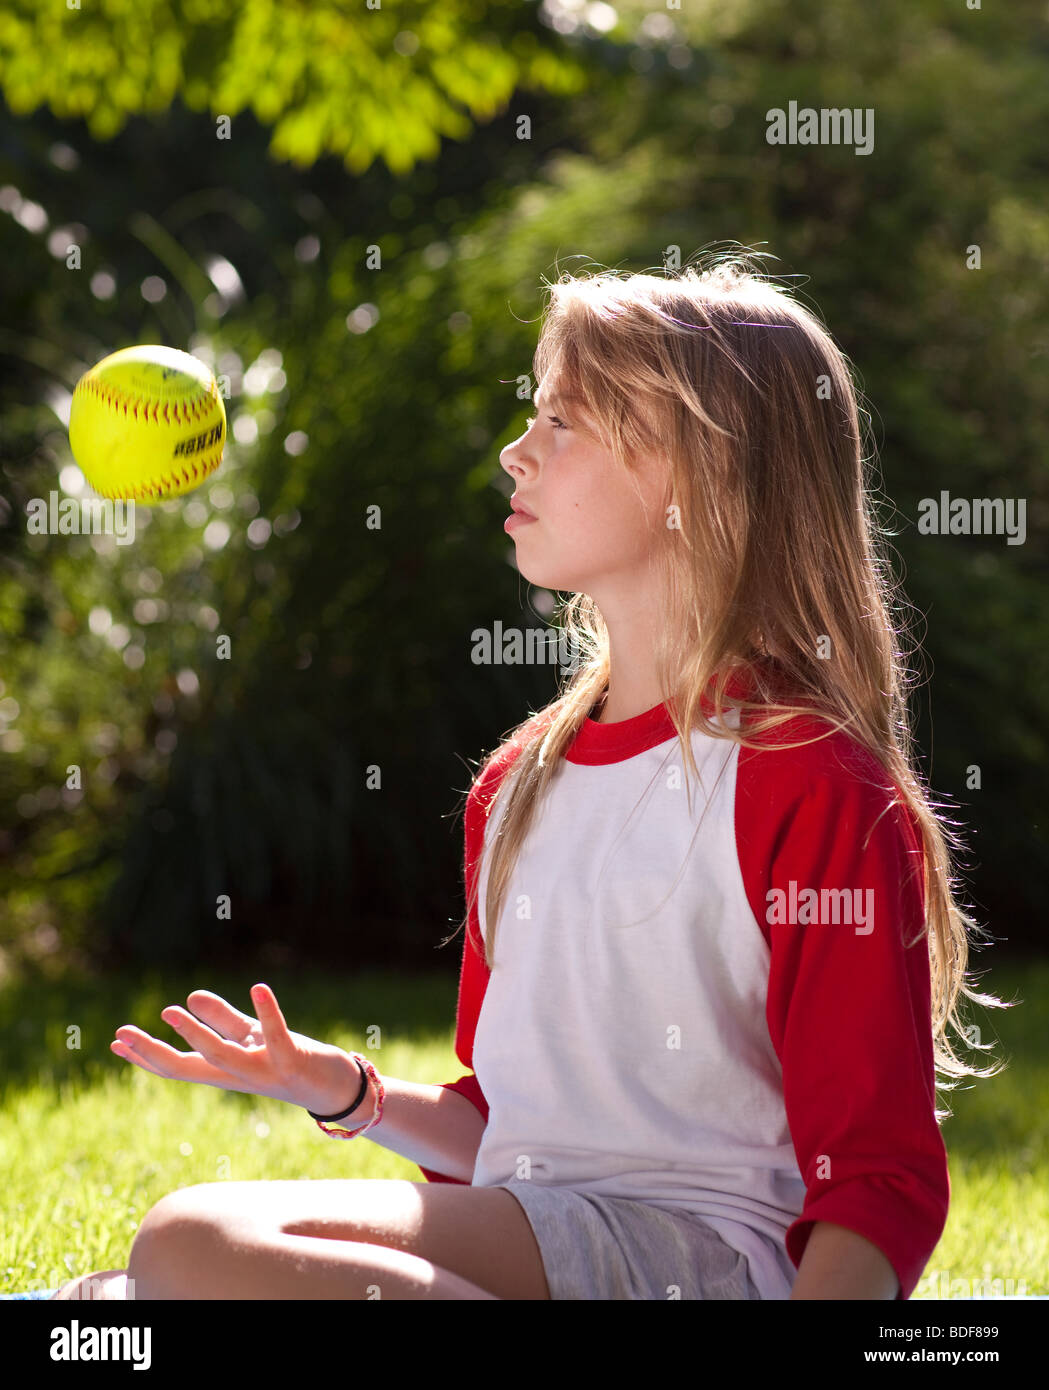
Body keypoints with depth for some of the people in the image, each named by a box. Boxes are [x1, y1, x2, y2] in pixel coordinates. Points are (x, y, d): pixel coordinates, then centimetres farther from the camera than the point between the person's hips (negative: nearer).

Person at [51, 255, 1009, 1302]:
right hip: (524, 1228, 6)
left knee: (193, 1251, -25)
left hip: (701, 1245, -6)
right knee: (188, 1236, -21)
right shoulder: (520, 782, 19)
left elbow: (881, 1182, -9)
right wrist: (346, 1091, 11)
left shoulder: (812, 784, -5)